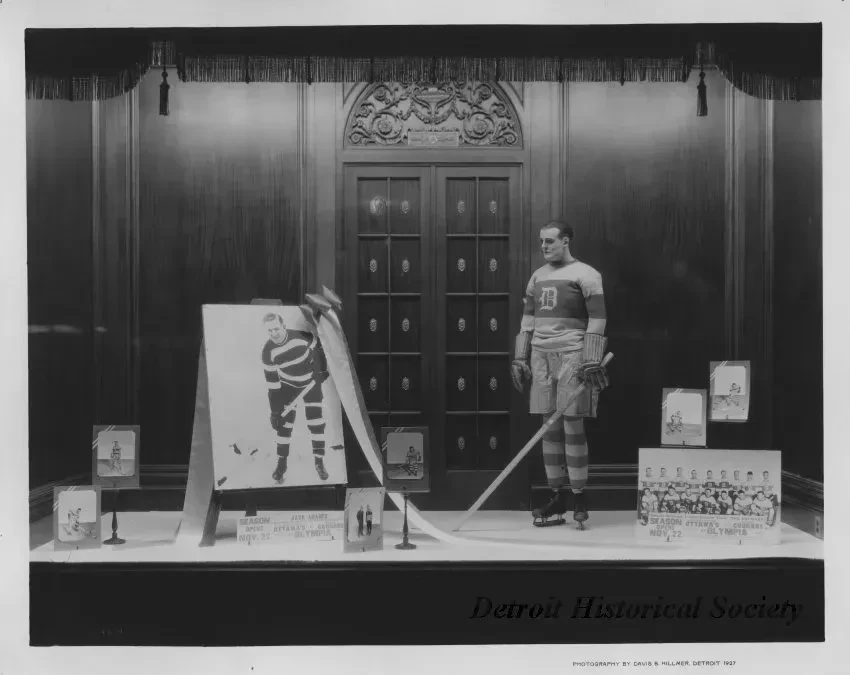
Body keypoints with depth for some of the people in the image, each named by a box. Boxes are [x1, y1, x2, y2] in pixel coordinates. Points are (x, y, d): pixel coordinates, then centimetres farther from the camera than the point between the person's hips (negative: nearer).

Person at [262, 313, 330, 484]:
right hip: (287, 385, 1)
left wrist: (323, 369, -1)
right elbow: (272, 384, -16)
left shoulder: (301, 336, -27)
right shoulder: (268, 351, -21)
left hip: (311, 383, -1)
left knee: (317, 423, -2)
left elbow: (317, 346, -4)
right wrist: (275, 411, -16)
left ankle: (319, 461, 11)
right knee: (284, 424, -4)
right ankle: (281, 464, 8)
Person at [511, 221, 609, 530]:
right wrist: (519, 359, 14)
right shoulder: (537, 276, 18)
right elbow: (528, 319, 20)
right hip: (541, 356, 6)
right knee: (549, 427, 6)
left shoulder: (585, 274, -2)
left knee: (572, 423, -7)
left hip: (571, 355, -6)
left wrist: (592, 361, -14)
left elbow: (597, 319, -7)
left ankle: (579, 497, 2)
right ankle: (556, 498, 12)